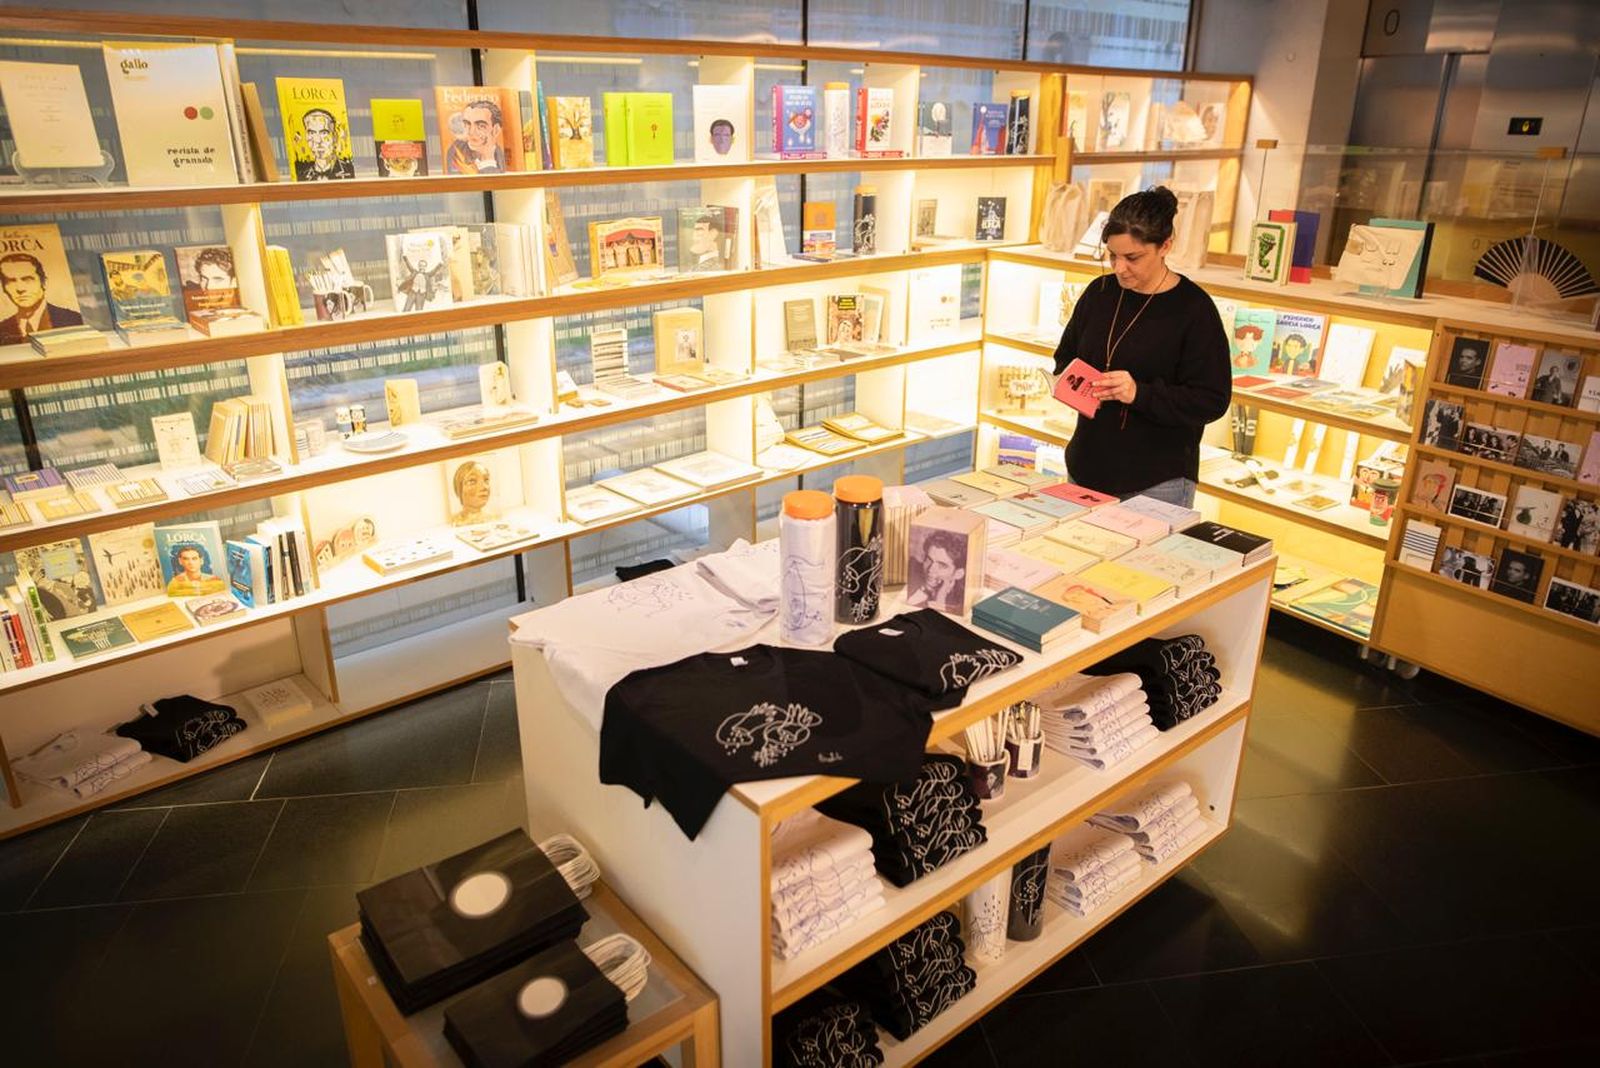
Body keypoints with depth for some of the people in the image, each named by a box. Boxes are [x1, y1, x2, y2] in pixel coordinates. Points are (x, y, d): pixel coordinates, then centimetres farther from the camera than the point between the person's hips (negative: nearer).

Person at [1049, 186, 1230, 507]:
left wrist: (1139, 394, -25)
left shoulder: (1194, 308, -10)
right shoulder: (1100, 291, 5)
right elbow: (1065, 357, 17)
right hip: (1087, 468, 5)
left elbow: (1213, 400, -12)